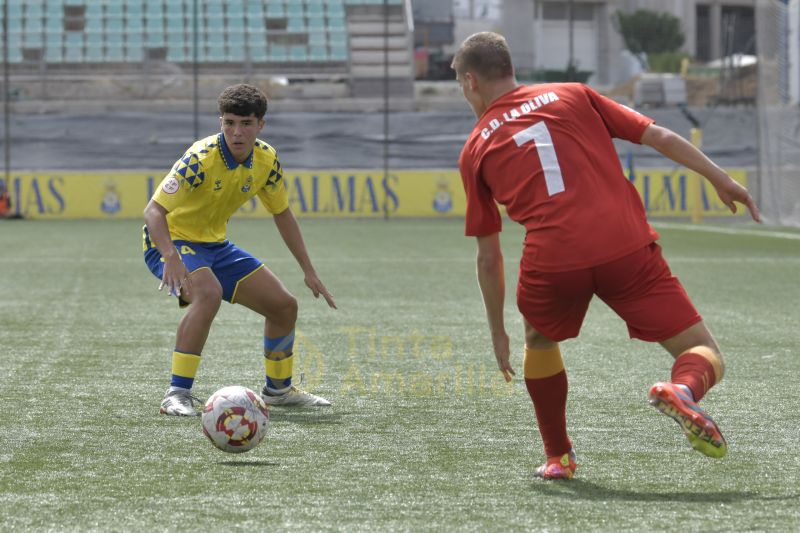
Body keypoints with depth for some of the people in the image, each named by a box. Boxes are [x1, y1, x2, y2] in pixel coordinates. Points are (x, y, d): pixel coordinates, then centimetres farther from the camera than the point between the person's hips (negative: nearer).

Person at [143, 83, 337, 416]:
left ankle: (277, 389, 28)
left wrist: (309, 271, 8)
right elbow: (154, 211, -32)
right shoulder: (201, 159, -27)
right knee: (208, 293, -37)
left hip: (214, 244, 7)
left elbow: (282, 214, 9)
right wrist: (171, 258, -48)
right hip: (171, 241, -7)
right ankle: (177, 394, -32)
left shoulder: (266, 160, -6)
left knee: (284, 306, 5)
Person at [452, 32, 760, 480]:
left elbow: (489, 256, 19)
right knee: (706, 357, 6)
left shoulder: (476, 150, 18)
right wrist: (722, 180, 17)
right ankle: (683, 391, -28)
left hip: (552, 262, 0)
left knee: (539, 339, 34)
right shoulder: (572, 96, 21)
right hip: (628, 245, 0)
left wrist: (498, 332, 27)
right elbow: (659, 137, 12)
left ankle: (558, 456, 32)